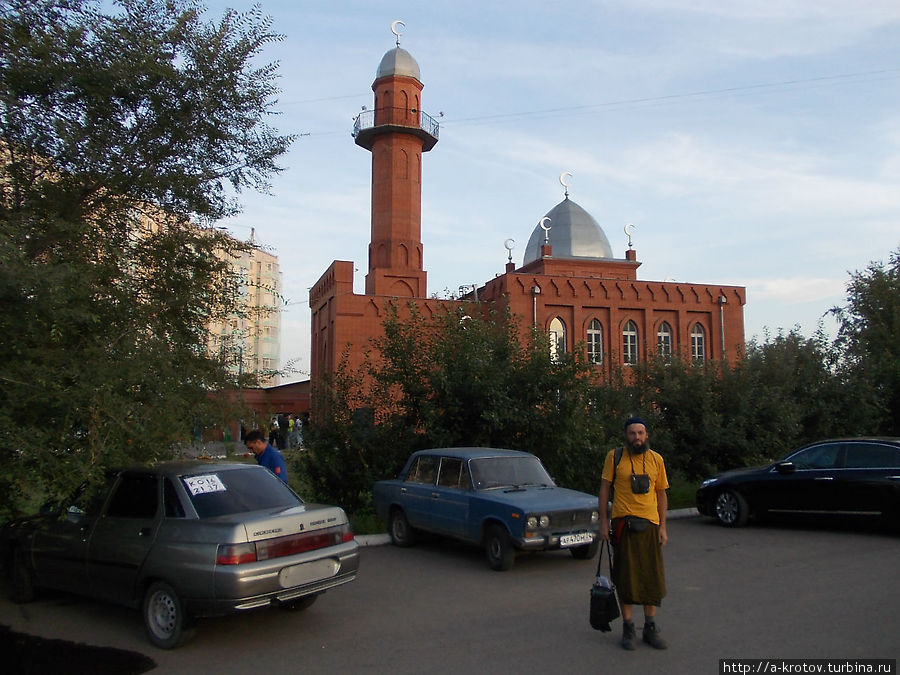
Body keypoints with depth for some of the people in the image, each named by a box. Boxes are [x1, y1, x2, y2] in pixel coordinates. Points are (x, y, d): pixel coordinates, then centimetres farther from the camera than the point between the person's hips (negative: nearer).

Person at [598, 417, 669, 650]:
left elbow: (661, 493, 11)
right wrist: (603, 522, -3)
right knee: (625, 576, 4)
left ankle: (650, 628, 22)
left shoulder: (656, 460, 6)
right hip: (623, 522, -2)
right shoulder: (615, 457, 0)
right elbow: (604, 488, 2)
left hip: (649, 523, 2)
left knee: (652, 577, 8)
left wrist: (662, 527, 5)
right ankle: (628, 628, 16)